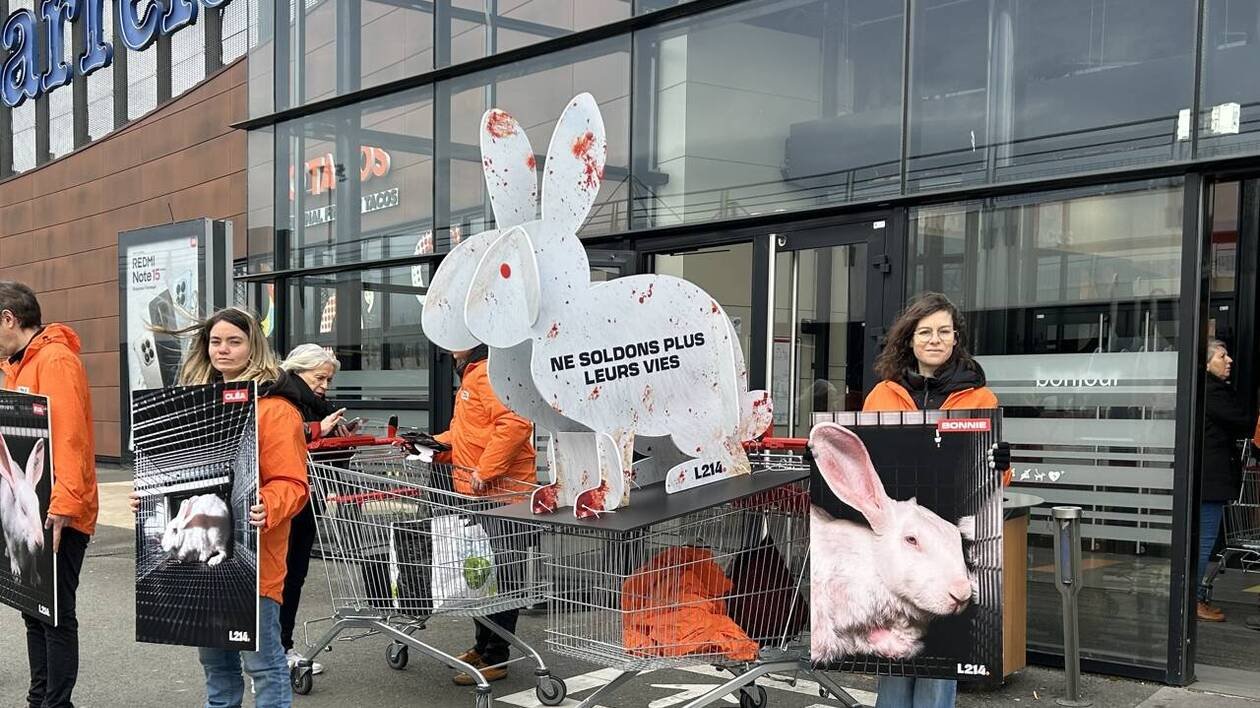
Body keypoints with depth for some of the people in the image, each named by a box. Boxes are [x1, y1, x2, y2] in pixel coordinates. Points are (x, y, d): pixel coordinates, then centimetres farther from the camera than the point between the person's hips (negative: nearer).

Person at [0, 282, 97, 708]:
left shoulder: (55, 359, -14)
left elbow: (70, 438, -22)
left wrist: (62, 506, -26)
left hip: (57, 515, -9)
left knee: (56, 614, -2)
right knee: (34, 611, 15)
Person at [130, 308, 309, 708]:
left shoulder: (275, 408, -9)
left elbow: (291, 483, -14)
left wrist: (267, 509, -33)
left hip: (252, 558, -7)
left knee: (262, 660, -1)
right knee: (214, 658, 18)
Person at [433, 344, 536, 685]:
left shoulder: (490, 373, -15)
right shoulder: (472, 375, 18)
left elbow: (515, 423, -29)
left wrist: (485, 470, -26)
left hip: (500, 493, -11)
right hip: (478, 493, 11)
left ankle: (494, 659, 6)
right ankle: (483, 646, 30)